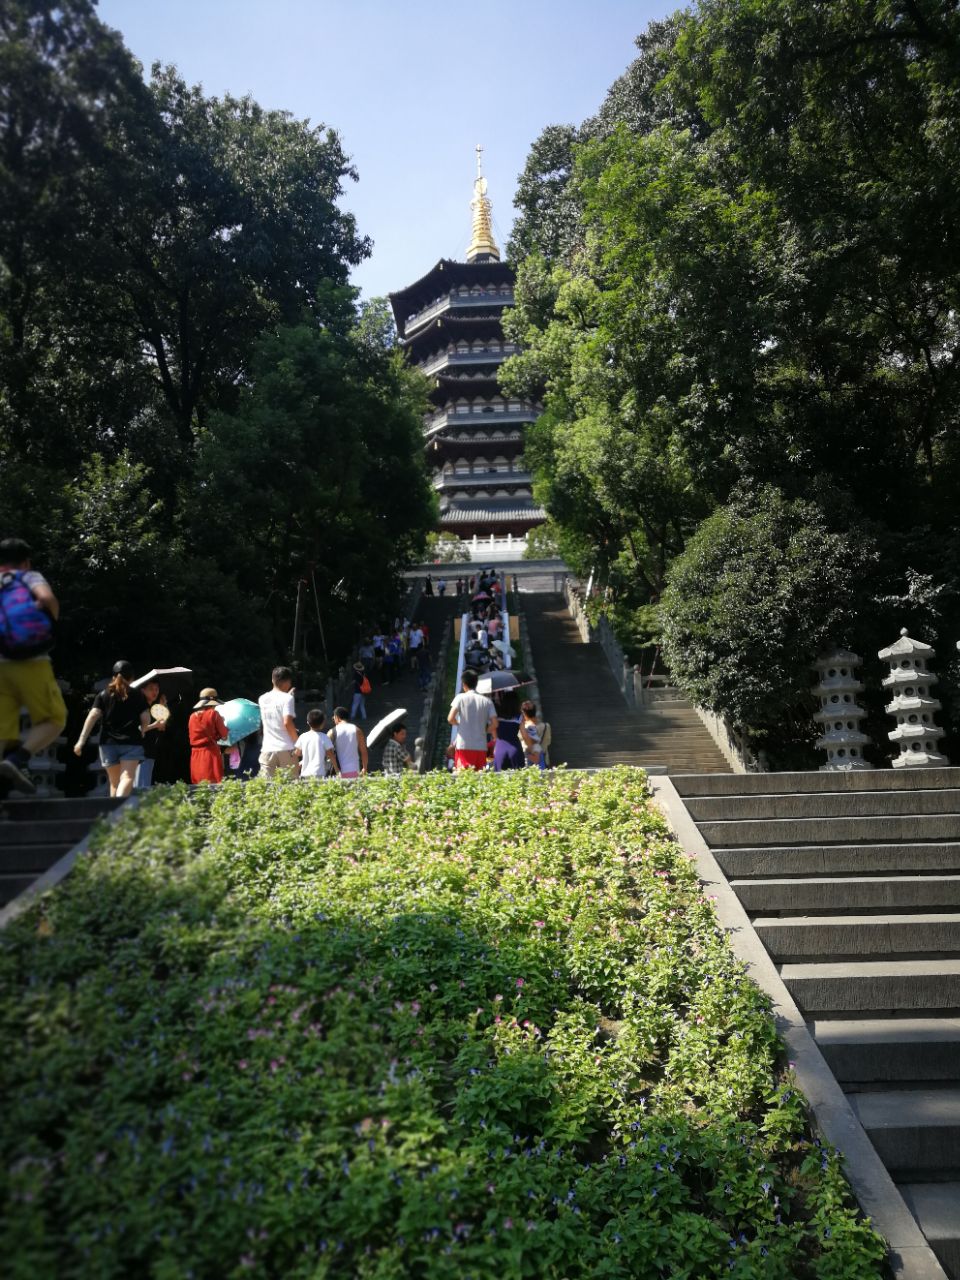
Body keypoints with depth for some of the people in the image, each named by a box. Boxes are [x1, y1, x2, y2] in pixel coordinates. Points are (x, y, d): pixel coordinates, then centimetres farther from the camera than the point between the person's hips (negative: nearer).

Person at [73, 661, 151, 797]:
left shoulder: (104, 694, 9)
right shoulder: (137, 695, 6)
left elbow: (93, 716, -1)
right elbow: (146, 719, 1)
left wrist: (81, 740, -3)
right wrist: (142, 732, 22)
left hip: (108, 742, 3)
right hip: (131, 742, -3)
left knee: (114, 782, 15)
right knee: (127, 777, -14)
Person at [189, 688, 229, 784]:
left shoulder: (193, 716, 9)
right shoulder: (213, 713, -6)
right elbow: (224, 734, -2)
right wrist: (221, 722, 16)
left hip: (196, 755, 5)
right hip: (211, 754, -5)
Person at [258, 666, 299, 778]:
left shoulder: (262, 699, 11)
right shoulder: (287, 698, -8)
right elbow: (287, 722, -17)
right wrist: (298, 741, -6)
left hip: (267, 749, 4)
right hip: (286, 749, -4)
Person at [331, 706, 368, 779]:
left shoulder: (333, 732, -1)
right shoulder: (357, 730, 4)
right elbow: (363, 751, 4)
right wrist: (364, 768, 13)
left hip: (339, 772, -2)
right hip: (354, 770, 2)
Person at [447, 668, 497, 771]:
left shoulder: (460, 698, -1)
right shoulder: (487, 701, 7)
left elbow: (450, 719, -10)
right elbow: (494, 724, 0)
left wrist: (459, 724, 10)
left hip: (463, 745, -3)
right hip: (481, 746, 3)